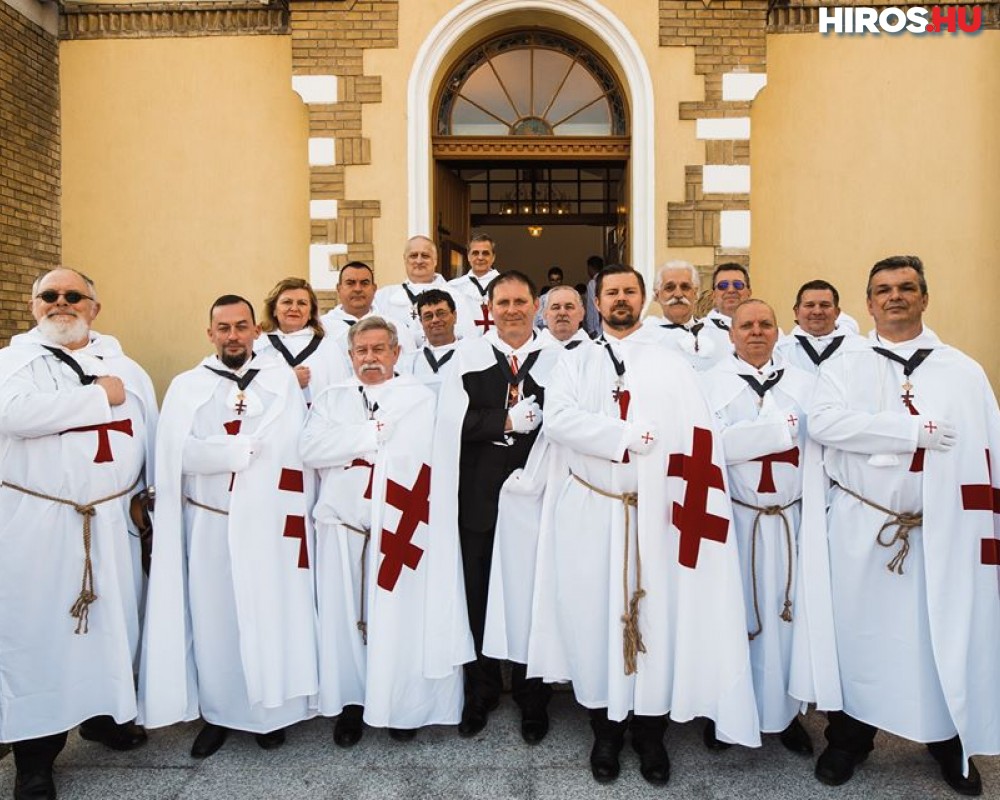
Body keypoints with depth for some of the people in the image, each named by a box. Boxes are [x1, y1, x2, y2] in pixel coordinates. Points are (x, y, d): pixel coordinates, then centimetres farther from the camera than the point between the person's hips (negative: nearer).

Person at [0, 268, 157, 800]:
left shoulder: (123, 365, 11)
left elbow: (150, 434, 12)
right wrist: (100, 396, -13)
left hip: (112, 521, 3)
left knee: (112, 624, 11)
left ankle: (104, 714, 32)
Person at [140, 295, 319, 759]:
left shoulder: (284, 379, 3)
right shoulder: (187, 386, 5)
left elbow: (291, 448, -7)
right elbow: (181, 454, -9)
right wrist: (251, 447, -10)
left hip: (269, 522, 0)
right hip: (209, 524, 1)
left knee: (270, 613, 7)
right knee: (213, 617, 8)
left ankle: (271, 710, 24)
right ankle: (217, 712, 25)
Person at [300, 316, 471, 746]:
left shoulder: (420, 399, 0)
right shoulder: (332, 399, 12)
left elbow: (409, 457, -15)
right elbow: (310, 449, -5)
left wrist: (349, 446, -5)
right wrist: (375, 435, -11)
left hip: (398, 528, -3)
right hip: (343, 527, 3)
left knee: (399, 617, 4)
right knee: (346, 617, 8)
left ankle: (403, 704, 21)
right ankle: (351, 703, 23)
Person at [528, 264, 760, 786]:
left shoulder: (670, 364, 8)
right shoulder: (576, 362, 8)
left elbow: (695, 435, -3)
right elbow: (557, 420, -10)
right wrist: (632, 435, -14)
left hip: (654, 512, 0)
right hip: (589, 510, 1)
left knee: (654, 615, 5)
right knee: (595, 614, 6)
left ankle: (650, 732, 23)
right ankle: (606, 730, 23)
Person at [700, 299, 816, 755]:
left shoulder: (803, 384, 11)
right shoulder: (710, 383, 2)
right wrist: (779, 429, -12)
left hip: (788, 520, 2)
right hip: (732, 518, -2)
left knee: (784, 611, 8)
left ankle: (784, 710, 24)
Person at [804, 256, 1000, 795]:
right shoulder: (845, 363, 1)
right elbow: (824, 421, -17)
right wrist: (917, 430, -17)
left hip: (943, 531, 2)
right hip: (861, 529, -1)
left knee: (948, 636, 10)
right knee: (859, 632, 10)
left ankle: (949, 739, 34)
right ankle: (849, 736, 29)